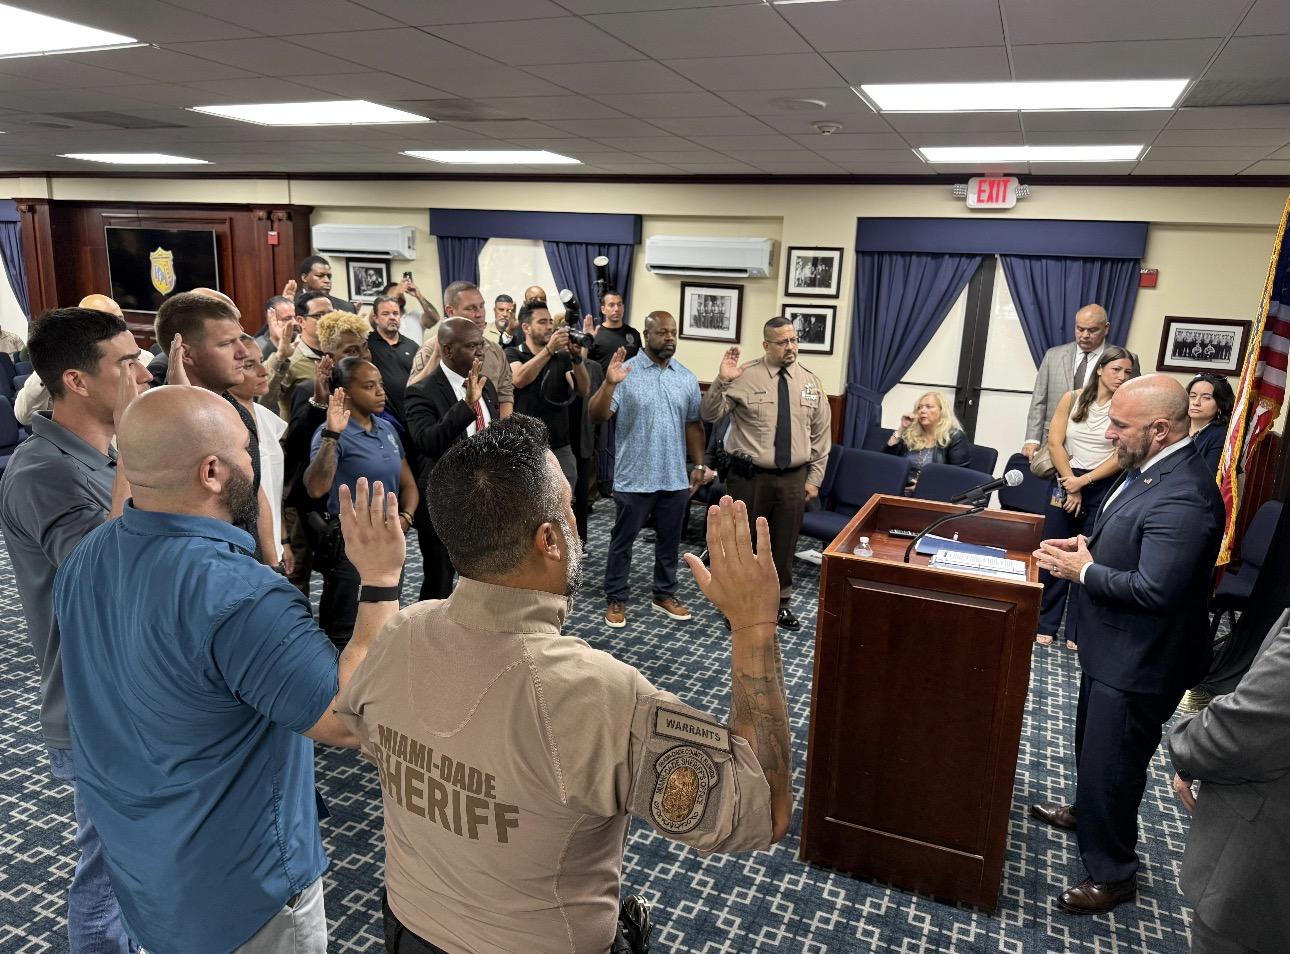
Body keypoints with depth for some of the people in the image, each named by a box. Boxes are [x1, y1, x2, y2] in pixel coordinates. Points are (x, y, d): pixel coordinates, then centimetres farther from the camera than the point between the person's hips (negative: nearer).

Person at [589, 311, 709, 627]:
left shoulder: (687, 378, 6)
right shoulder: (626, 372, -9)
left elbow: (693, 424, 11)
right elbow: (597, 416, -15)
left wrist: (698, 465, 7)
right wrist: (609, 383, -31)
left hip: (675, 478, 4)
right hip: (634, 478, -4)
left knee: (669, 541, 16)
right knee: (623, 541, 8)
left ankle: (665, 594, 32)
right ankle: (616, 599, 22)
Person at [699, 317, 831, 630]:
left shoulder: (810, 382, 4)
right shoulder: (744, 376, -8)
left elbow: (821, 434, 9)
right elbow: (709, 415, -11)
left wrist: (814, 478, 6)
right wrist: (722, 381, -27)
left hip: (794, 479, 3)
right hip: (750, 477, -3)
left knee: (784, 544, 14)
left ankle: (779, 603, 33)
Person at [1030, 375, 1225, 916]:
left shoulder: (1182, 497, -30)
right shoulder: (1153, 468, 2)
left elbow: (1154, 589, -32)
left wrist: (1083, 572, -20)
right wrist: (1089, 543, 0)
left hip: (1139, 661, -10)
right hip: (1114, 646, 10)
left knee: (1111, 763, 6)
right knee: (1092, 742, 29)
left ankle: (1112, 873, 27)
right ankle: (1087, 812, 53)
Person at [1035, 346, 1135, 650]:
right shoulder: (1072, 399, 0)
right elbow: (1055, 443, -3)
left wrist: (1084, 481, -14)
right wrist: (1071, 485, -8)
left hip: (1103, 488, -1)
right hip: (1065, 482, 1)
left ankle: (1077, 631, 14)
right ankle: (1046, 624, 16)